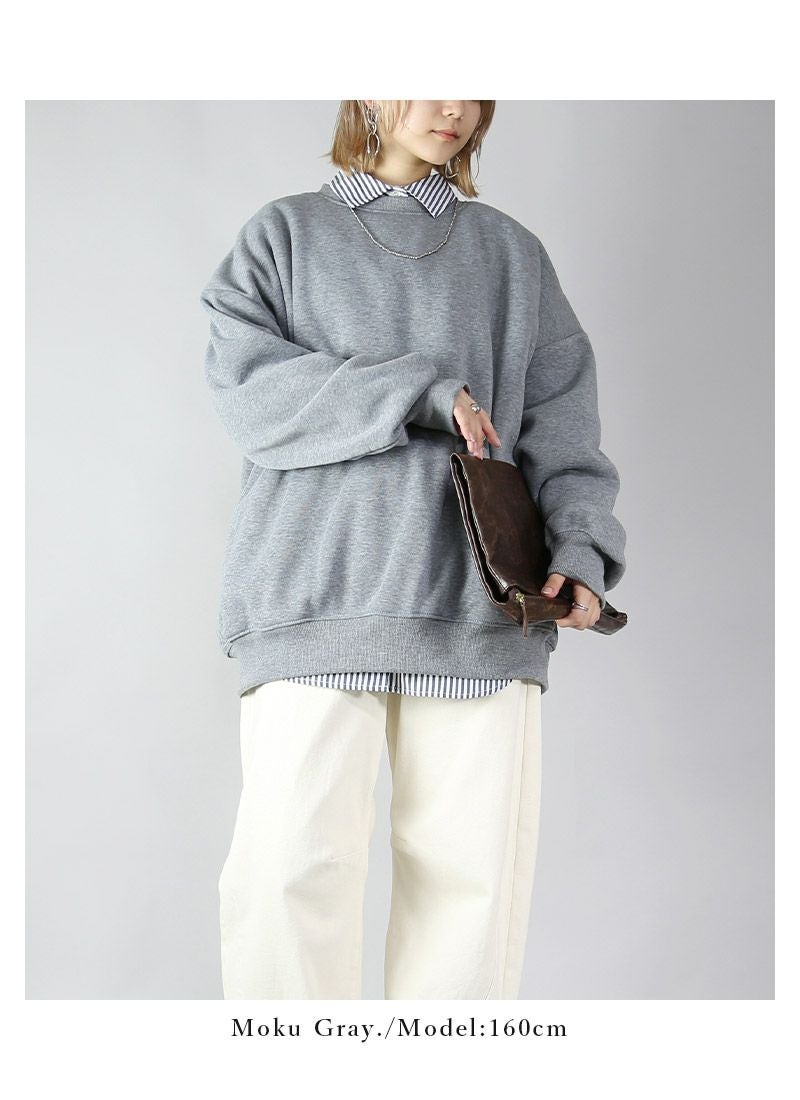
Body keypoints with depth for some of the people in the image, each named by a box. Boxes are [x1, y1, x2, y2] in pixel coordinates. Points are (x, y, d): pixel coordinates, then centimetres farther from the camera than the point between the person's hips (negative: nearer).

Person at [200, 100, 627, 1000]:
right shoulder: (285, 233, 15)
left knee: (474, 864, -2)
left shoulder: (511, 254, 20)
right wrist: (412, 392, -10)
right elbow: (249, 387, 1)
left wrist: (579, 550, -4)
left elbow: (559, 420, 12)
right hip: (317, 586, -2)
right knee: (292, 859, -9)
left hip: (479, 603, 2)